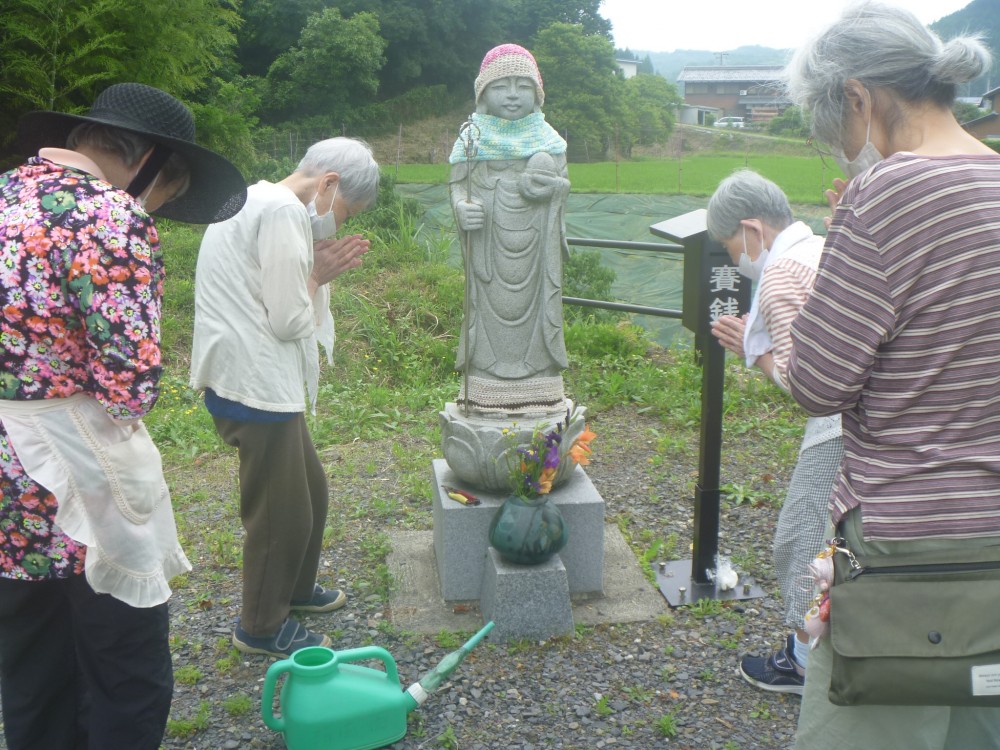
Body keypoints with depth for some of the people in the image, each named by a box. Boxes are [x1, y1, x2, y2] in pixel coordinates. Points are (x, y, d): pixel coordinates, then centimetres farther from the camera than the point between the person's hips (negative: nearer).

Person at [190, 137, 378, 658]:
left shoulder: (259, 202, 17)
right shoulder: (284, 212, -17)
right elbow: (289, 322, -19)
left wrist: (316, 273, 6)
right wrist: (316, 276, -2)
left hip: (263, 381, 11)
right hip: (257, 386, -11)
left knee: (309, 490, 23)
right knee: (281, 511, 4)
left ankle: (295, 587, 42)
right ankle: (262, 627, 21)